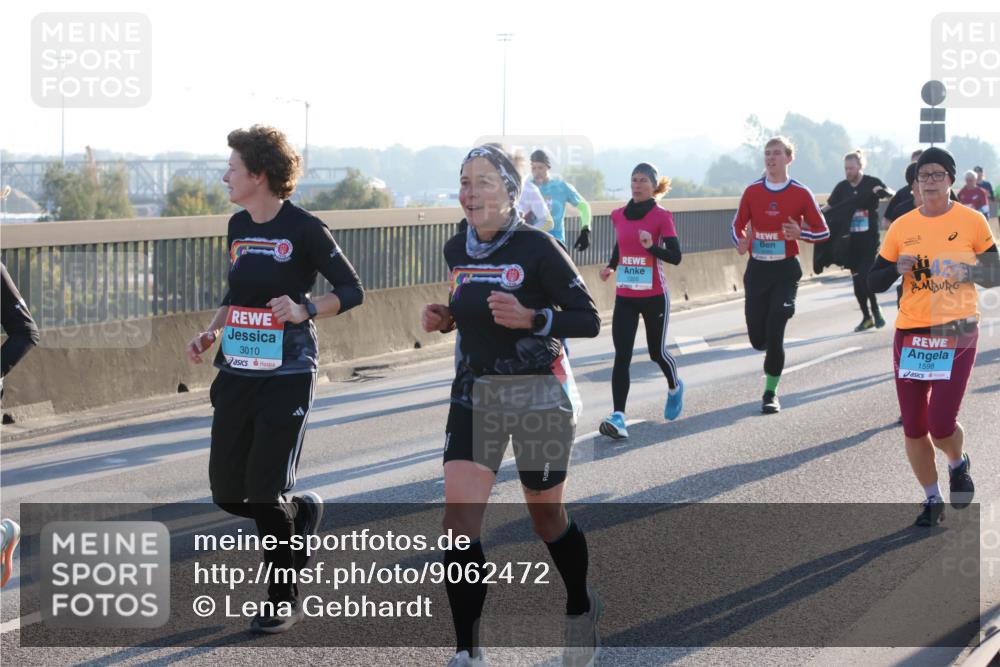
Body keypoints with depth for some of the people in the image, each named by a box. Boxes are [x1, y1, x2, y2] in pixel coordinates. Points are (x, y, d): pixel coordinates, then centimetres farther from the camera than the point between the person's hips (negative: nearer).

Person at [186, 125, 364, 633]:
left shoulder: (303, 229, -10)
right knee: (226, 494, 6)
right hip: (236, 372, 7)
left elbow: (352, 291, -6)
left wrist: (304, 310, -22)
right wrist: (212, 332, 7)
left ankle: (284, 602, 10)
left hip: (287, 375, -7)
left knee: (265, 492, -7)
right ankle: (302, 513, 35)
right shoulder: (238, 227, 10)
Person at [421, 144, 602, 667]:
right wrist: (446, 318, 2)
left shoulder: (537, 248, -14)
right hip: (474, 393, 5)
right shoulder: (457, 251, 4)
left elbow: (588, 321, -11)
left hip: (539, 396, -4)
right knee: (460, 517, -10)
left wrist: (530, 319, -26)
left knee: (546, 516, 11)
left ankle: (581, 609, 41)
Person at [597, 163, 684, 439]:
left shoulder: (662, 216, -8)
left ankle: (674, 387, 44)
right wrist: (611, 266, 10)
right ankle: (618, 417, -14)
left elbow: (675, 257, -12)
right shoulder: (620, 215, 6)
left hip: (654, 297, -3)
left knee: (657, 351, 11)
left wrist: (651, 246, -28)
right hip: (624, 297, 3)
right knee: (621, 357, -8)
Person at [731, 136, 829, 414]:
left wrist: (800, 233, -19)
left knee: (774, 334, -10)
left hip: (785, 269, -3)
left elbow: (822, 232, 1)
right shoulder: (752, 191, 3)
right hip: (757, 268, 3)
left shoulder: (800, 193, -3)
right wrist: (740, 241, -10)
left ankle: (770, 393, 3)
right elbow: (738, 224, 12)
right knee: (758, 339, 1)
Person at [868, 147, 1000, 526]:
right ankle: (932, 499, 24)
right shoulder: (901, 227, 5)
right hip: (910, 334, 3)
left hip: (957, 334, -3)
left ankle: (959, 464, 25)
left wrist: (967, 271, -15)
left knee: (941, 425, -10)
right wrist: (898, 269, -11)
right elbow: (874, 283, 9)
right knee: (913, 427, 4)